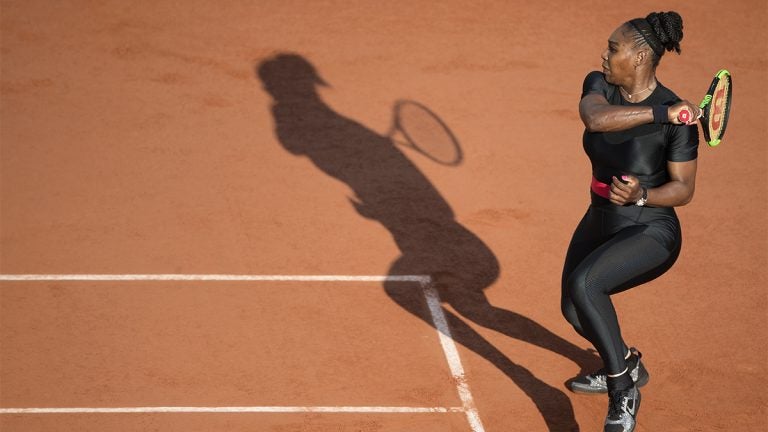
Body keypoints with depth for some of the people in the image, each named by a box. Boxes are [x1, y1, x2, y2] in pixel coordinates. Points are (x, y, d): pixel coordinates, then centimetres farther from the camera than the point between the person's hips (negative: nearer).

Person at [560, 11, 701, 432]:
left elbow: (684, 189, -16)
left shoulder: (677, 117, -22)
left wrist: (640, 195, -34)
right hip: (600, 223, 8)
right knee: (575, 310, 23)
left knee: (582, 284, -33)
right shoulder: (599, 85, -9)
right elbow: (595, 117, -32)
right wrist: (660, 113, -39)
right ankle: (627, 368, 54)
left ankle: (623, 390, -16)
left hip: (648, 234, -8)